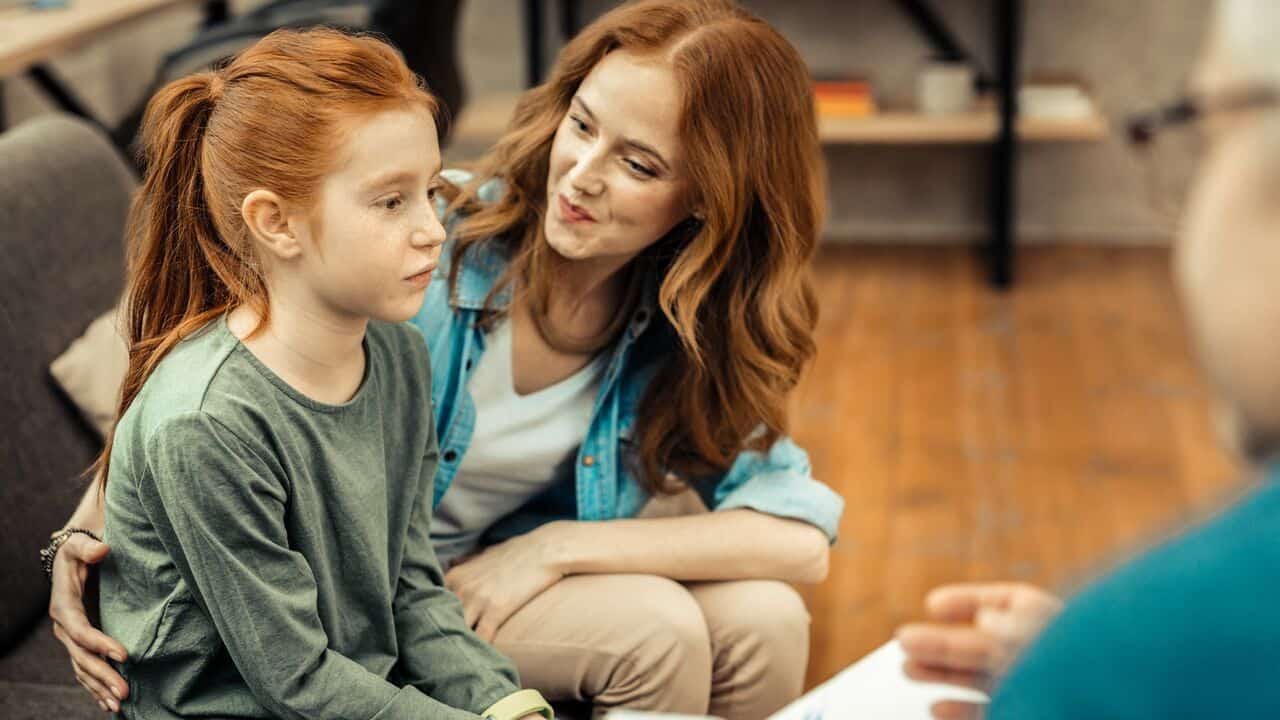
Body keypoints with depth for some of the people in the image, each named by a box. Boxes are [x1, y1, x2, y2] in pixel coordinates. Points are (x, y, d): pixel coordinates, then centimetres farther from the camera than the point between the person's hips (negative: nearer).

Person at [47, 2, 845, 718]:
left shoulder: (690, 328, -12)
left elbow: (799, 540, -19)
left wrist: (555, 547, -26)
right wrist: (88, 528, -26)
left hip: (516, 554, 4)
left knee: (764, 617, -18)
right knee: (656, 627, -24)